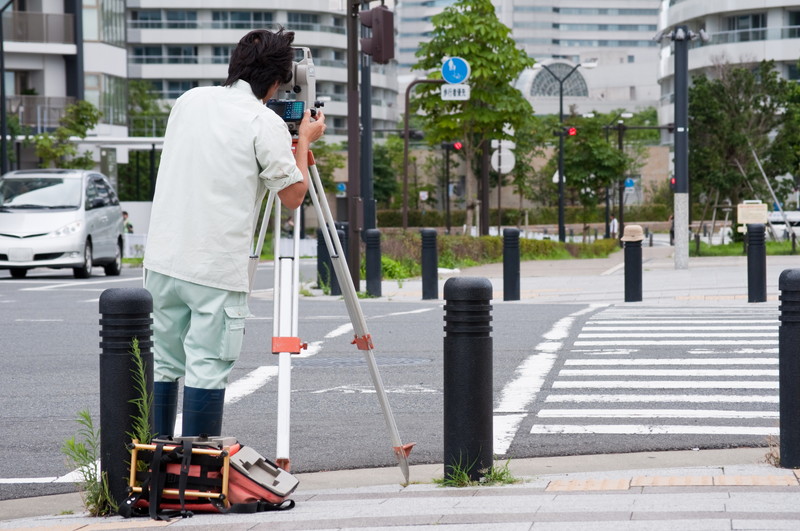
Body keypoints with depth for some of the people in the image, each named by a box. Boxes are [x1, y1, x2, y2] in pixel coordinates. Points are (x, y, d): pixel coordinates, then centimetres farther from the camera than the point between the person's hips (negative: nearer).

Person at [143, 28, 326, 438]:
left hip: (162, 259, 6)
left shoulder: (190, 101, 11)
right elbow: (293, 195, -1)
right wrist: (304, 141, 13)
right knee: (207, 369, -3)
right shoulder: (265, 124, -8)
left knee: (162, 364, 12)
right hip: (217, 268, -6)